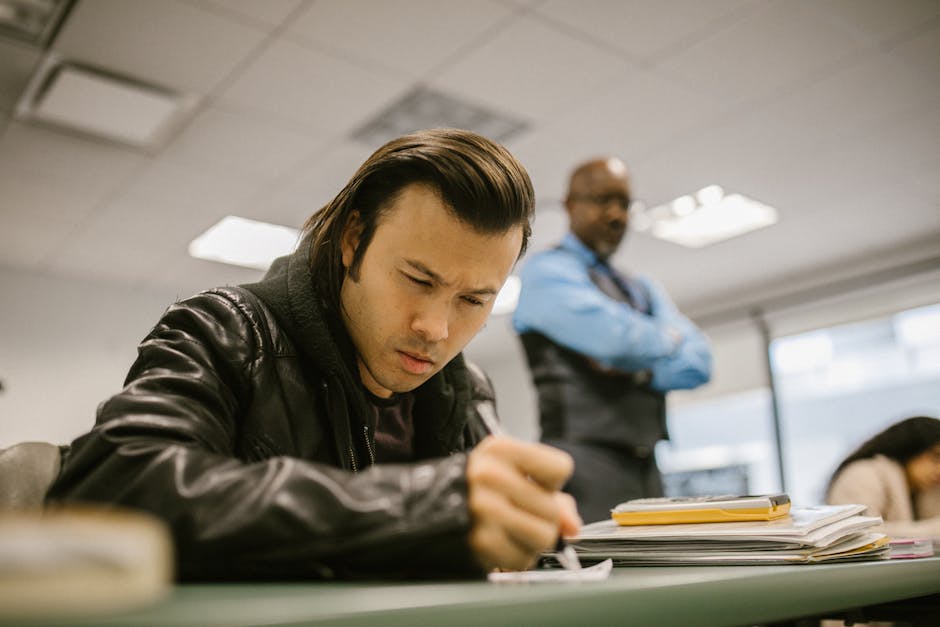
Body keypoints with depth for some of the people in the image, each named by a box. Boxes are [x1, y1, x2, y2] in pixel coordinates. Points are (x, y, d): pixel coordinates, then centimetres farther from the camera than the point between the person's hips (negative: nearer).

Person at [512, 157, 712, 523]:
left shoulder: (642, 290, 22)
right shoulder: (547, 271, 0)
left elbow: (698, 364, 9)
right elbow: (617, 336, -16)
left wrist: (636, 371, -8)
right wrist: (671, 337, 3)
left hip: (645, 468, 7)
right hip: (585, 461, -6)